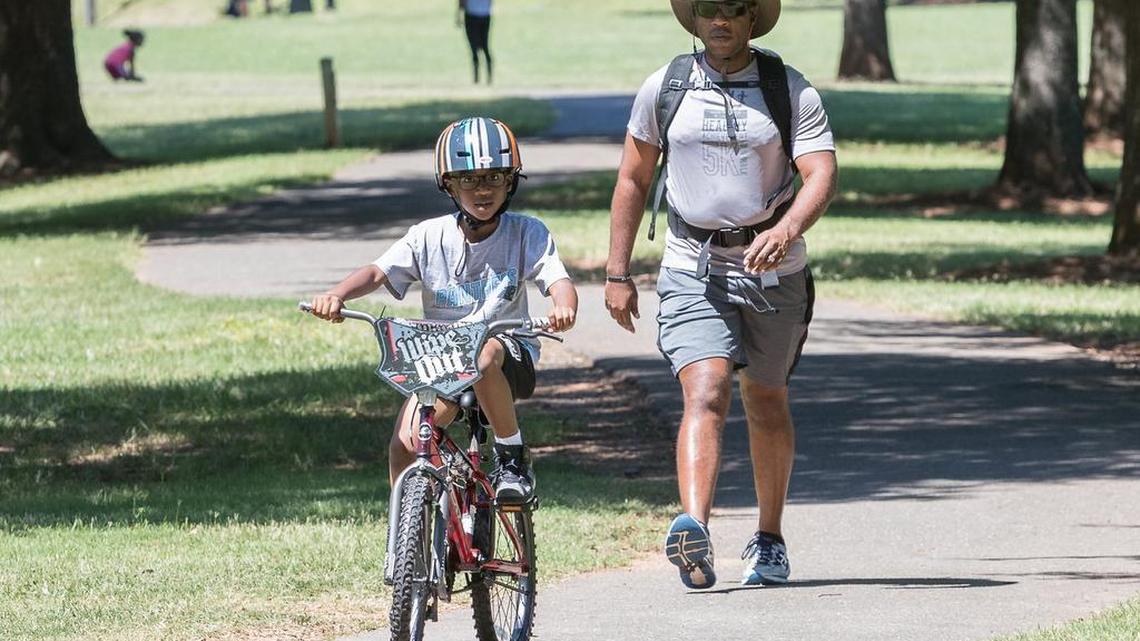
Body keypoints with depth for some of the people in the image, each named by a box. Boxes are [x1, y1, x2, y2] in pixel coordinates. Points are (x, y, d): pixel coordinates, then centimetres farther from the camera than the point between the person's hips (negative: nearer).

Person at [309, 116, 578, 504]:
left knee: (483, 355, -38)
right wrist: (337, 295, -29)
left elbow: (558, 281, -16)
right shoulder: (430, 236, -1)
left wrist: (563, 308, -41)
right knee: (405, 444, -19)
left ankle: (512, 457, -17)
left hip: (509, 356, -2)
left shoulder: (527, 234, -3)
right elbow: (377, 272, -8)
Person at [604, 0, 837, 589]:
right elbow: (632, 180, 10)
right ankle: (693, 532, -36)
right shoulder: (663, 89, 2)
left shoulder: (791, 91, -3)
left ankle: (769, 541, 30)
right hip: (692, 270, -1)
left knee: (766, 403, 14)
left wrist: (787, 230, -34)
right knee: (706, 393, -20)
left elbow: (821, 174, -14)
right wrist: (617, 274, 7)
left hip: (773, 270, 1)